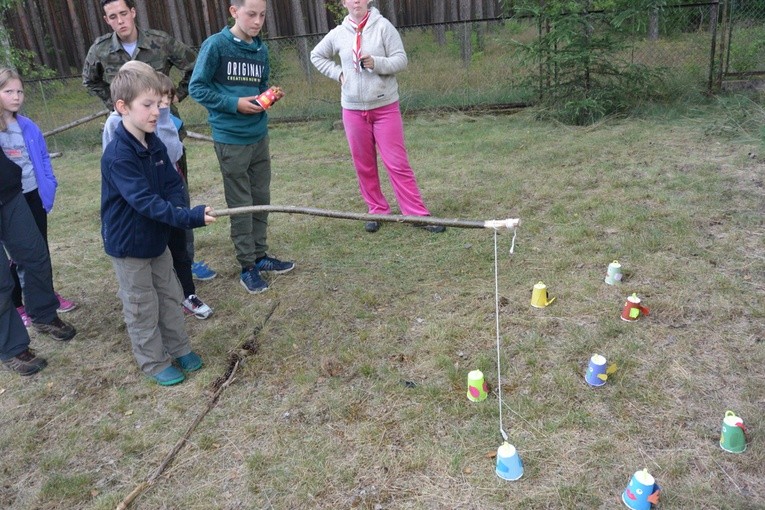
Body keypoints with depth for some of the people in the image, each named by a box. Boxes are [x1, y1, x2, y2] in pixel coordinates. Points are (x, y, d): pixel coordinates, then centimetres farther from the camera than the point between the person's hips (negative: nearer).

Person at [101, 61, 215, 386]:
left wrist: (176, 207, -18)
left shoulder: (155, 145, 0)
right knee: (142, 308, 8)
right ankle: (155, 363, 24)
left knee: (170, 297, 18)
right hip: (129, 247, -8)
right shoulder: (118, 156, -27)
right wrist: (190, 217, -39)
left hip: (157, 239, 8)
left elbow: (173, 184, 4)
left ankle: (179, 348, 35)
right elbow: (145, 201, -33)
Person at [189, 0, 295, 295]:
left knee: (261, 198, 12)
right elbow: (197, 87, -9)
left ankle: (260, 255, 27)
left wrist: (268, 95, -4)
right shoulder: (216, 45, -10)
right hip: (231, 138, -6)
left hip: (259, 135, 6)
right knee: (241, 204, 2)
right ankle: (247, 266, 13)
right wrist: (235, 104, -17)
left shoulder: (261, 49, 7)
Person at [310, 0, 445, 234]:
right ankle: (377, 211, 23)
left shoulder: (383, 26, -4)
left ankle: (418, 214, 2)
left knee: (397, 163, -4)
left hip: (385, 107, -3)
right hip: (353, 109, 3)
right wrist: (338, 73, 5)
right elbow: (316, 56, 18)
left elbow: (401, 60, -7)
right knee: (364, 165, 8)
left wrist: (377, 63, -23)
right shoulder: (338, 33, 4)